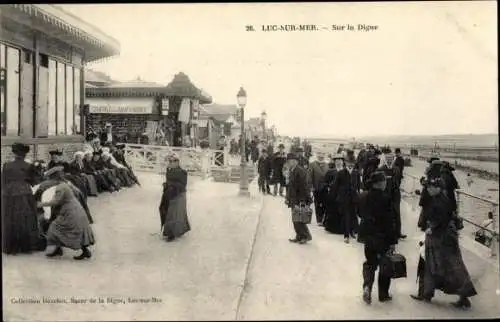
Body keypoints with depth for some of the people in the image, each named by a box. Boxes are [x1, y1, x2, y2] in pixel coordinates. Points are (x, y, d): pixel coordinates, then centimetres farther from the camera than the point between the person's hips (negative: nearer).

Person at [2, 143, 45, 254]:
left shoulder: (6, 165, 1)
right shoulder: (29, 166, -4)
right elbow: (33, 181, 4)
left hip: (9, 195, 2)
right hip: (25, 195, -1)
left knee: (10, 222, 9)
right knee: (26, 221, 8)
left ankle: (11, 248, 14)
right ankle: (27, 246, 13)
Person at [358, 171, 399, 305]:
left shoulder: (363, 197, -2)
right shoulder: (385, 199, -20)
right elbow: (390, 221, -18)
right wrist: (393, 240, -13)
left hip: (367, 235, 5)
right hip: (382, 236, -5)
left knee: (370, 262, 19)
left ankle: (367, 286, -4)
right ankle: (383, 294, 22)